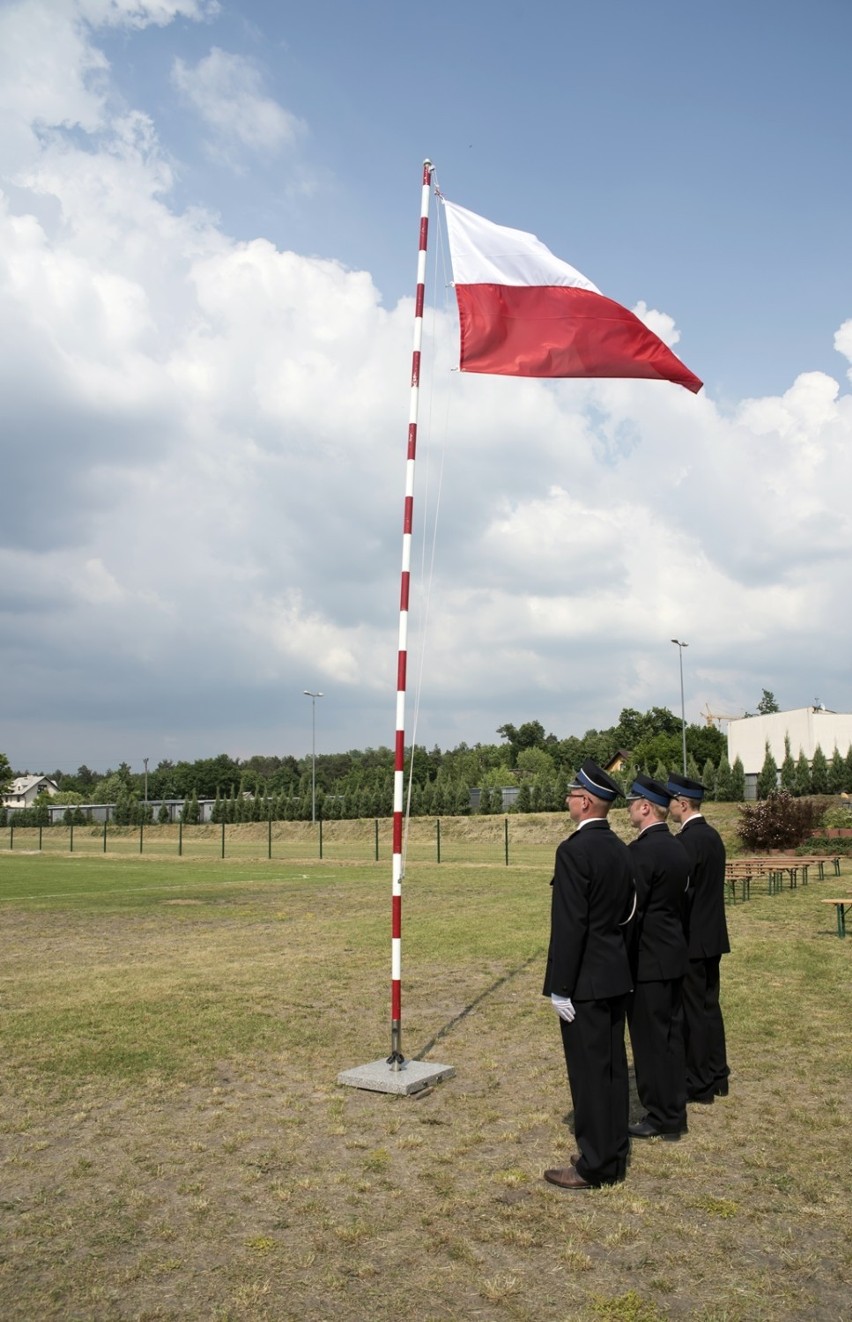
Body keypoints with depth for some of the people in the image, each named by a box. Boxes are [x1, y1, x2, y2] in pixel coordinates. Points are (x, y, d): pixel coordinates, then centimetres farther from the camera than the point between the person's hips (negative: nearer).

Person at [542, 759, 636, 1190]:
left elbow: (569, 924, -22)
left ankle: (594, 1166, 13)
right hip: (616, 976, 9)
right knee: (612, 1067, 16)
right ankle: (614, 1155, 28)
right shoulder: (619, 848, 8)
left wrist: (560, 989, -17)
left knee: (589, 1071, 2)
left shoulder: (574, 850, -20)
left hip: (586, 980, -9)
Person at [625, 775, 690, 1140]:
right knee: (671, 1035, 15)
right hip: (674, 955, 9)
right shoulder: (677, 847, 8)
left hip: (647, 959, -9)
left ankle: (660, 1118, 13)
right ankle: (674, 1113, 26)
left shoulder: (641, 850, -20)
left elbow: (630, 912, -21)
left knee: (650, 1039, 3)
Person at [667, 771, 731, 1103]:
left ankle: (698, 1084, 10)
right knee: (710, 1006, 17)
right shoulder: (712, 835, 9)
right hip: (712, 936, 9)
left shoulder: (687, 840, -20)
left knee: (692, 1011, 1)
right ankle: (717, 1077, 26)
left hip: (691, 939, -9)